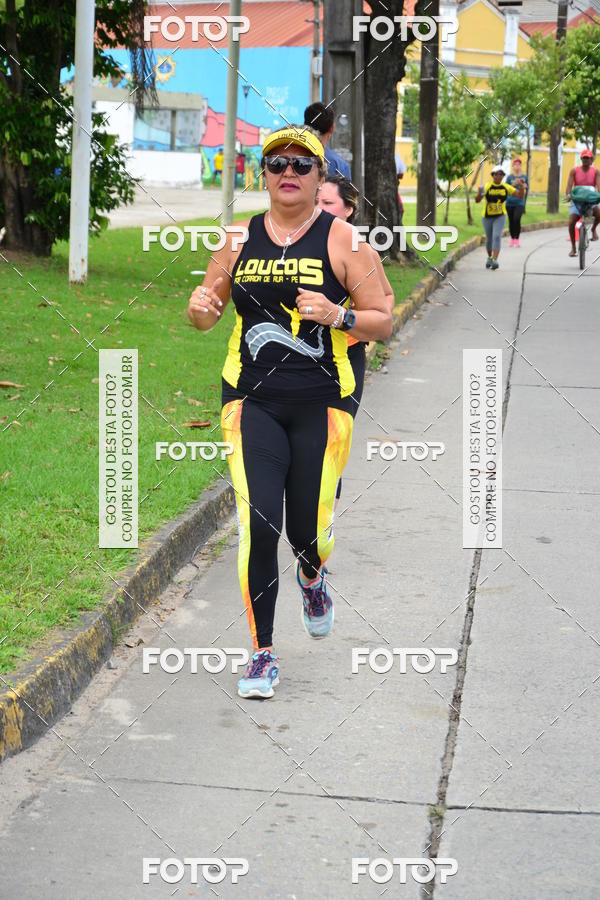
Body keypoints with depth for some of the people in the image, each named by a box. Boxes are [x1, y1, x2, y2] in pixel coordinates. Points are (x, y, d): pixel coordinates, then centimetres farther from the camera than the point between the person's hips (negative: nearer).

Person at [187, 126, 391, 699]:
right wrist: (200, 308, -8)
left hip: (322, 401, -1)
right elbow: (205, 315, 16)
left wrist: (337, 315, -19)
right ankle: (263, 654, 2)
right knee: (257, 523, -12)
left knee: (308, 529, 3)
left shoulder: (341, 239, 0)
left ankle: (312, 577, 43)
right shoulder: (239, 239, 7)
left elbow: (383, 323, 0)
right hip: (252, 399, 1)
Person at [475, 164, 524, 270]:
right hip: (487, 216, 0)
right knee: (489, 239, 15)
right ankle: (489, 257, 42)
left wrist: (521, 186, -25)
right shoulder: (487, 186, -15)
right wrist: (479, 193, -44)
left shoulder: (506, 187, -7)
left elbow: (520, 195, -5)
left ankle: (495, 260, -27)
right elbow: (477, 200, -22)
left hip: (500, 216, 0)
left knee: (497, 237, -21)